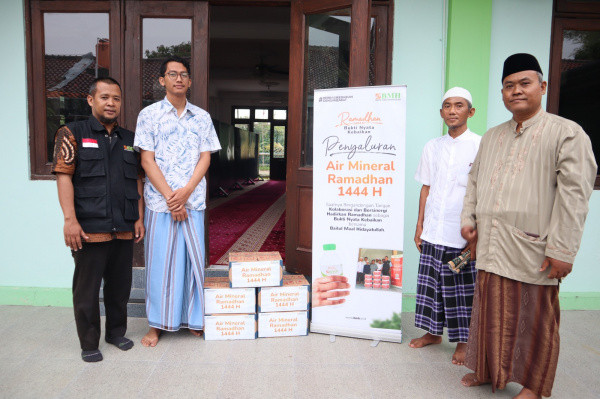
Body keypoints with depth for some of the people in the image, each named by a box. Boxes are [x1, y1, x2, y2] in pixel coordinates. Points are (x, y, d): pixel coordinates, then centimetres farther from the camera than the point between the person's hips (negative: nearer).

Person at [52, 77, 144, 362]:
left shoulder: (129, 139, 14)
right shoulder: (73, 134, 1)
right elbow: (64, 176, -7)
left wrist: (139, 218, 8)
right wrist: (70, 220, -16)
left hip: (124, 230, 5)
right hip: (90, 229, -4)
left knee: (120, 285, 14)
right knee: (87, 288, 6)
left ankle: (117, 332, 33)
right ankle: (89, 344, 21)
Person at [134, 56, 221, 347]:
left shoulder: (202, 117, 11)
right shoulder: (149, 115, 4)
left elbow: (205, 158, 5)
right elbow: (147, 160, -2)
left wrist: (186, 191, -10)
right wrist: (170, 196, -11)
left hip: (193, 201, 2)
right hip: (160, 201, -2)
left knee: (193, 259, 7)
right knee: (159, 261, 4)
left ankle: (193, 319, 22)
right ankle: (157, 323, 19)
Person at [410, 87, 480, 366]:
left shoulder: (480, 146, -3)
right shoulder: (432, 147, 9)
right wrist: (420, 225, 10)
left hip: (462, 235, -4)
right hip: (432, 233, 4)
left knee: (461, 289, 6)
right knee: (431, 283, 12)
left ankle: (463, 341, 22)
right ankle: (433, 332, 29)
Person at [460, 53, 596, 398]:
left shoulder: (567, 133, -4)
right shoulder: (492, 137, 16)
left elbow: (574, 195, -12)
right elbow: (474, 181, 23)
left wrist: (562, 249, -16)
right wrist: (468, 219, 11)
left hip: (533, 253, -5)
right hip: (492, 247, 6)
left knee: (536, 319, 8)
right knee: (492, 313, 15)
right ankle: (488, 371, 34)